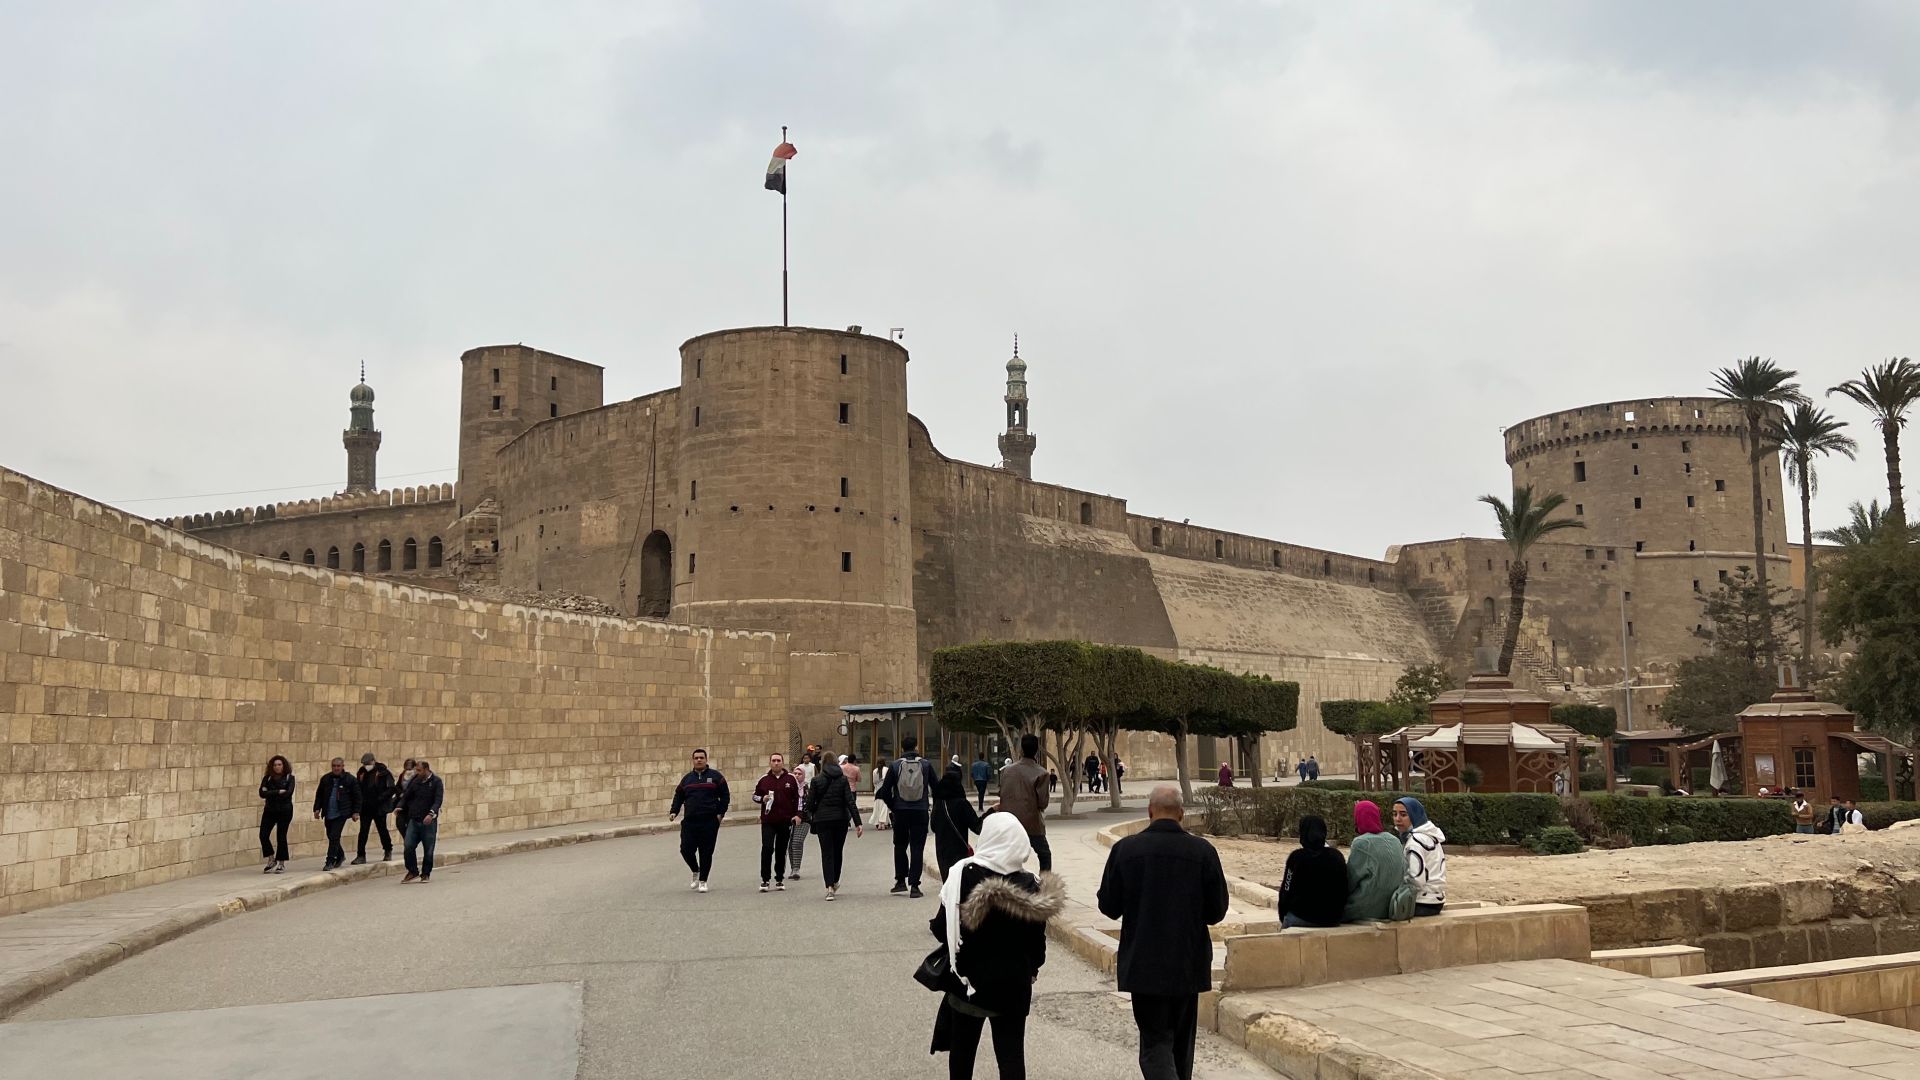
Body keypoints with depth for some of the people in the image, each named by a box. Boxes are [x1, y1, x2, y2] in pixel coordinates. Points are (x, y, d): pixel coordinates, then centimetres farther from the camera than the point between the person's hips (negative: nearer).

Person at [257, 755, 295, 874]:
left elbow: (288, 793, -17)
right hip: (269, 810, 3)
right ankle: (271, 860, 12)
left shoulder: (289, 778, 0)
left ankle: (281, 864, 11)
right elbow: (262, 793, -9)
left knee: (281, 836, 0)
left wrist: (270, 794, -13)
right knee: (263, 835, -7)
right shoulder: (267, 778, 5)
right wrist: (278, 792, -16)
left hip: (285, 811, -2)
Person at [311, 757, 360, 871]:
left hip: (341, 813, -5)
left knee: (334, 836, -12)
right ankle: (340, 855, 33)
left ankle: (330, 861, -8)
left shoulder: (349, 779, -3)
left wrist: (356, 812, -2)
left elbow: (357, 796, 1)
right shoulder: (326, 779, 7)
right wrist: (317, 808, 7)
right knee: (330, 836, 12)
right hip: (328, 813, 5)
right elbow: (319, 794, 15)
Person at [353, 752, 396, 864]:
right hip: (365, 807, 4)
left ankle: (388, 851, 29)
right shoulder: (361, 772, 4)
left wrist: (379, 799, -19)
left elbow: (391, 789, -11)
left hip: (379, 808, -4)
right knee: (363, 831, 1)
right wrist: (360, 801, 1)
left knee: (382, 830, 10)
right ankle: (361, 855, 3)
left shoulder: (383, 772, -11)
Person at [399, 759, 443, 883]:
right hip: (414, 820, 4)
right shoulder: (415, 781, 8)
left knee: (428, 850, 3)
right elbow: (407, 797, 19)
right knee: (408, 846, -7)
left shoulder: (436, 782, -6)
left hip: (429, 822, -4)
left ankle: (426, 874, 17)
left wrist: (431, 813, -29)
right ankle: (412, 872, 8)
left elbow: (438, 800, -17)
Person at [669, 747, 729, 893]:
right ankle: (696, 871, 24)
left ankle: (703, 881, 13)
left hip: (710, 822, -3)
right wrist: (673, 812, 2)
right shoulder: (687, 778, 13)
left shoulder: (715, 776, 3)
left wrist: (720, 813, -6)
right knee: (686, 849, -3)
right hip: (690, 822, 3)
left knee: (706, 852, 0)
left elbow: (724, 796, 3)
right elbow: (678, 796, 16)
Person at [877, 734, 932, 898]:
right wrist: (933, 805, 16)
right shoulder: (926, 765, -2)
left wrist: (893, 807, 11)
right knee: (917, 848, 3)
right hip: (920, 812, 0)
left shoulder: (895, 765, -2)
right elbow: (936, 788, 2)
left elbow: (886, 792, -3)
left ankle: (901, 881, 17)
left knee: (900, 846, 18)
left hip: (901, 812, 0)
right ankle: (914, 885, -2)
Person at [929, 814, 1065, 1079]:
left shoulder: (963, 875, -16)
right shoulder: (1030, 887, -9)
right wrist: (1031, 969, 16)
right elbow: (1037, 940, -2)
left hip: (970, 978, -1)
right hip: (1014, 983, 1)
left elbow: (943, 928, -12)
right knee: (1011, 1053, 7)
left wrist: (932, 925, 10)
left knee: (962, 1051, 15)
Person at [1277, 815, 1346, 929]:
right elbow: (1343, 891, 7)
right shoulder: (1337, 856, 0)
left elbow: (1286, 891, -6)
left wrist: (1282, 917, 8)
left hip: (1303, 919, -4)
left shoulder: (1297, 857, -11)